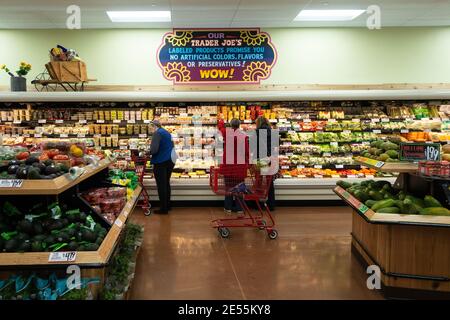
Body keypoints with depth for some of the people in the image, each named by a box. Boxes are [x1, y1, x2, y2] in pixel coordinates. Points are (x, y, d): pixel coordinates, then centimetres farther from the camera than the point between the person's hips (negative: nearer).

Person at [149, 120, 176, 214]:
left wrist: (149, 152, -2)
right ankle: (167, 205, 25)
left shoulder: (157, 133, -14)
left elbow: (154, 149, -24)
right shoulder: (167, 132, 13)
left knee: (161, 185, -1)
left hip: (161, 162, -9)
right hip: (170, 160, 9)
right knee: (166, 183, 18)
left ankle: (164, 208, 4)